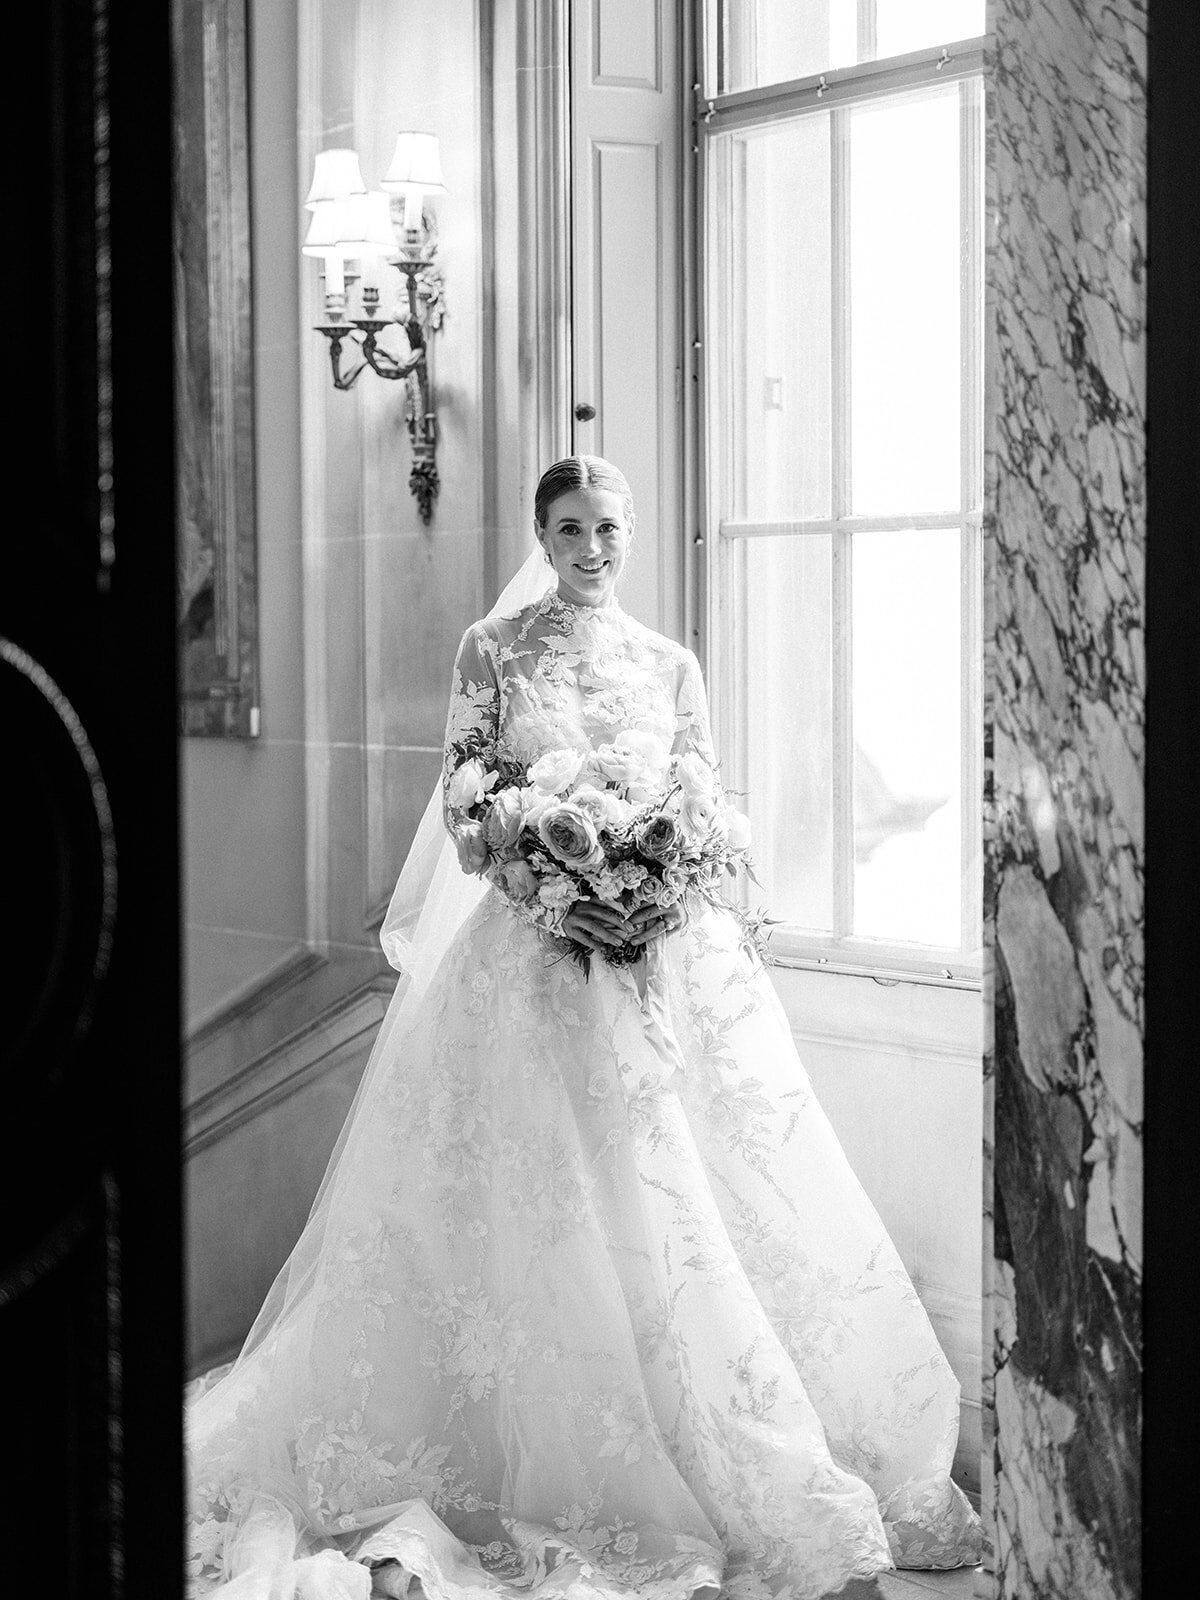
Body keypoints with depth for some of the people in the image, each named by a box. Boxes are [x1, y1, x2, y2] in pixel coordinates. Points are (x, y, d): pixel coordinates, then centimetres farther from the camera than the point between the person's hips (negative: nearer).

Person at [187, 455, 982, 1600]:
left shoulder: (670, 664, 10)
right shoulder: (493, 648, 3)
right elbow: (463, 807, -1)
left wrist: (663, 899, -11)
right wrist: (550, 894, -16)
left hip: (670, 952, 2)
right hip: (537, 948, -2)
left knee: (694, 1198, 1)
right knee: (543, 1209, -3)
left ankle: (766, 1466, 13)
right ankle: (544, 1459, 8)